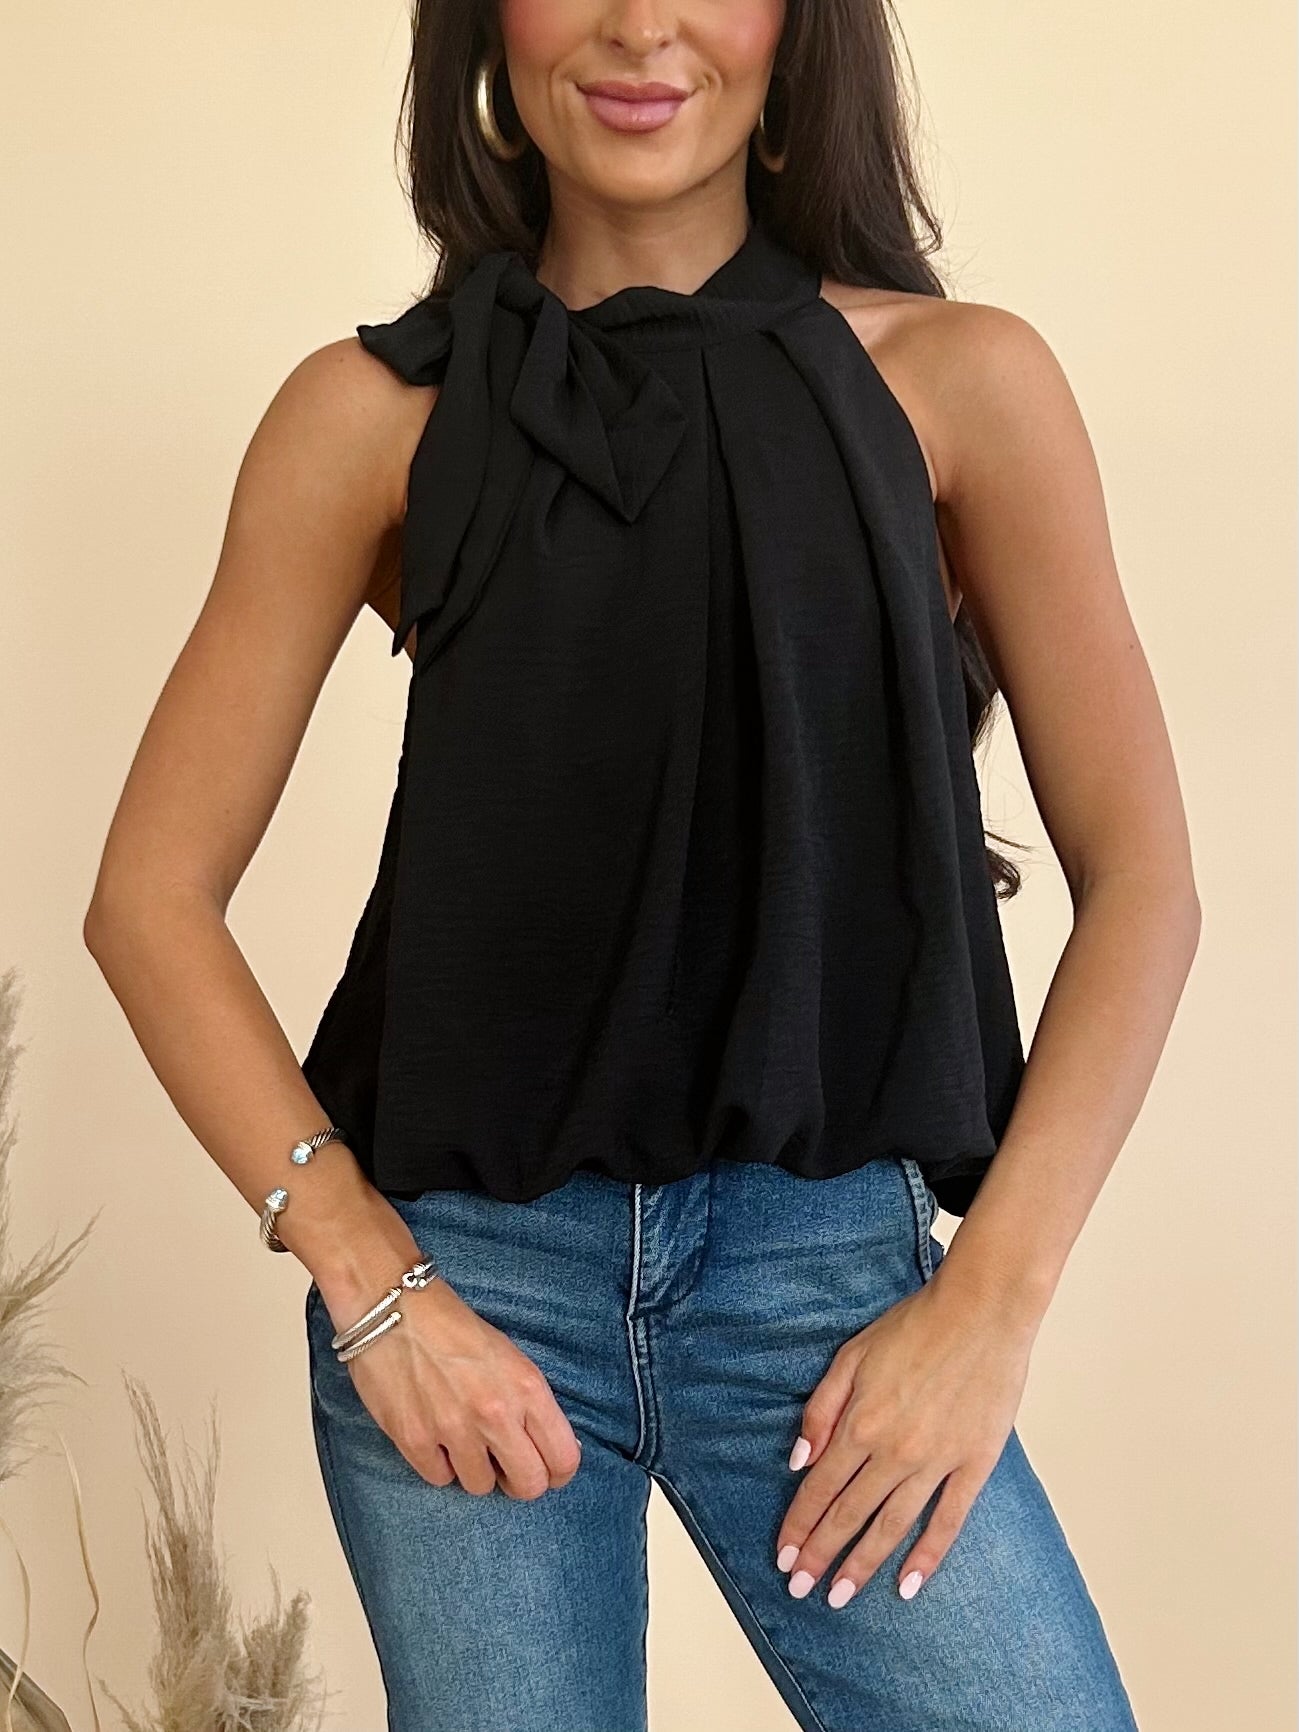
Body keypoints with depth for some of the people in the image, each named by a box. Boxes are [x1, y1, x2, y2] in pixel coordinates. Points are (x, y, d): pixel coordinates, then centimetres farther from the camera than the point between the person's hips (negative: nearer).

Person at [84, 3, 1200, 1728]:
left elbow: (1137, 882, 1)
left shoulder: (954, 383, 0)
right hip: (462, 1263, 0)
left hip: (831, 1258, 0)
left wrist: (988, 1305, -6)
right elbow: (153, 895, 1)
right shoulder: (378, 413, -1)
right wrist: (366, 1275, -7)